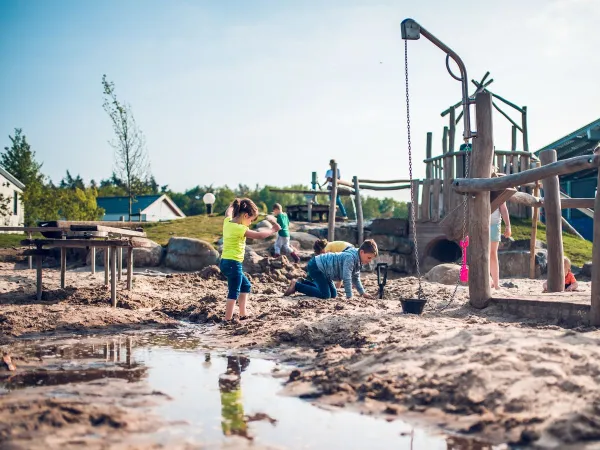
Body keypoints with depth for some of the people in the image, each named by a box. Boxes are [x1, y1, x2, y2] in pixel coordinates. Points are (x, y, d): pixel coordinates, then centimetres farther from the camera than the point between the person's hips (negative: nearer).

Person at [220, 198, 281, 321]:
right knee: (234, 292, -4)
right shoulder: (240, 229, -19)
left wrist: (233, 205, 44)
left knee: (246, 285, 22)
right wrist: (273, 230, -4)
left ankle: (242, 314, 24)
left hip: (226, 262, 10)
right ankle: (228, 319, -4)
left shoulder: (227, 222, 4)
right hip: (233, 264, -10)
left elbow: (228, 212, 28)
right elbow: (259, 235, -18)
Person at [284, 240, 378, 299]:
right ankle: (296, 285, -8)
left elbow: (355, 278, 17)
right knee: (325, 294, -21)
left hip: (321, 267, 11)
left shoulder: (358, 260, 4)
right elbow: (346, 278, -30)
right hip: (315, 267, -11)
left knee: (333, 294, 12)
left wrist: (363, 293, 11)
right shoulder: (350, 258, -28)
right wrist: (349, 297, -27)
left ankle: (303, 283, 21)